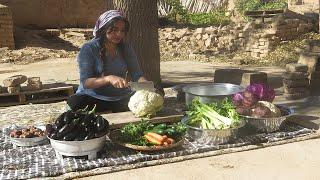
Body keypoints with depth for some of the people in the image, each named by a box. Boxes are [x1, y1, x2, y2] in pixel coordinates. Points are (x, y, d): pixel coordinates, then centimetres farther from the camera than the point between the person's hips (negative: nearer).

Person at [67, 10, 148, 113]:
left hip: (121, 99, 3)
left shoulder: (126, 49, 6)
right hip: (93, 97, -3)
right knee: (74, 102, -34)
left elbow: (137, 75, 2)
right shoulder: (88, 49, -8)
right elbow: (85, 82, -16)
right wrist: (109, 78, -33)